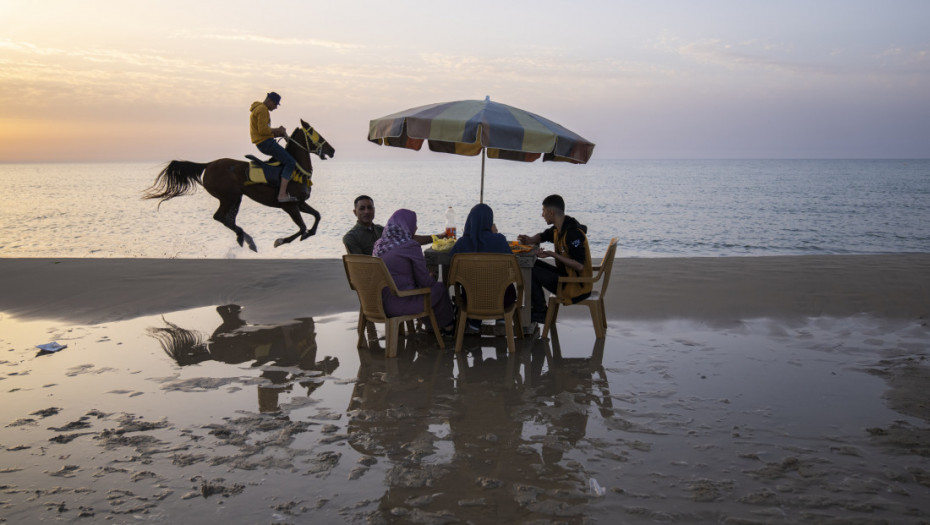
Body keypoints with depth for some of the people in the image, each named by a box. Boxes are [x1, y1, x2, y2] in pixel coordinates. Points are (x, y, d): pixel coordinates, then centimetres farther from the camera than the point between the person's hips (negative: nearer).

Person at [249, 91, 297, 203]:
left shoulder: (258, 109, 23)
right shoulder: (262, 109, -11)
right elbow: (263, 130, -22)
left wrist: (277, 133, 12)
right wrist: (277, 130, -8)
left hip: (263, 143, 11)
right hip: (266, 142, -11)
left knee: (288, 159, 25)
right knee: (290, 162, -17)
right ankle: (282, 194, -26)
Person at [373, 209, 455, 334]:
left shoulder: (379, 245, 6)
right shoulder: (411, 247, -15)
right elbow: (424, 281, -8)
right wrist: (432, 279, 16)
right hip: (402, 305, -7)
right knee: (440, 288, 18)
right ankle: (447, 325, 37)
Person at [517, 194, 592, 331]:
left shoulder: (573, 233, -24)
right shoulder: (558, 229, 6)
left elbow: (579, 266, -28)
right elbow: (542, 236, 25)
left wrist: (552, 254, -24)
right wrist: (530, 240, 2)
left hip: (577, 286, -10)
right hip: (567, 275, 10)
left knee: (530, 272, -12)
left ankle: (540, 313, 4)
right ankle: (536, 307, 15)